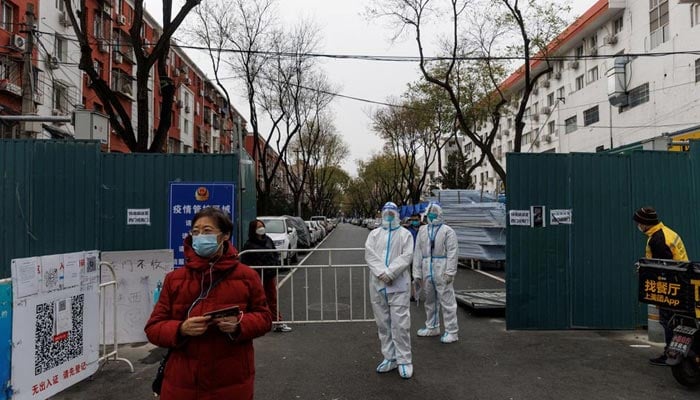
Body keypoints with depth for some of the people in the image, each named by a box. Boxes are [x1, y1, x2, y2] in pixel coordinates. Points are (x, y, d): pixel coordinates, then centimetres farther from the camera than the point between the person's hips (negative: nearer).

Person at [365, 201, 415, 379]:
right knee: (383, 324, 9)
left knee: (400, 324, -5)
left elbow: (406, 256, -8)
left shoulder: (405, 234, 4)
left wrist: (389, 273, -18)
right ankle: (389, 358, 21)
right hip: (378, 285, 3)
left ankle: (404, 360, 6)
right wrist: (381, 273, -17)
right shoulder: (374, 234, 12)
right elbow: (370, 254, -3)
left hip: (398, 285, -3)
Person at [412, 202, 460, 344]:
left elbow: (452, 252, -10)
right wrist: (417, 273, 5)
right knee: (430, 300, 17)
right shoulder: (422, 231, 11)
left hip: (442, 271, -5)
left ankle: (451, 331, 7)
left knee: (446, 301, -2)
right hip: (427, 271, 6)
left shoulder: (447, 231, -4)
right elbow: (417, 252, 9)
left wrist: (450, 272, -17)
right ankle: (432, 327, 32)